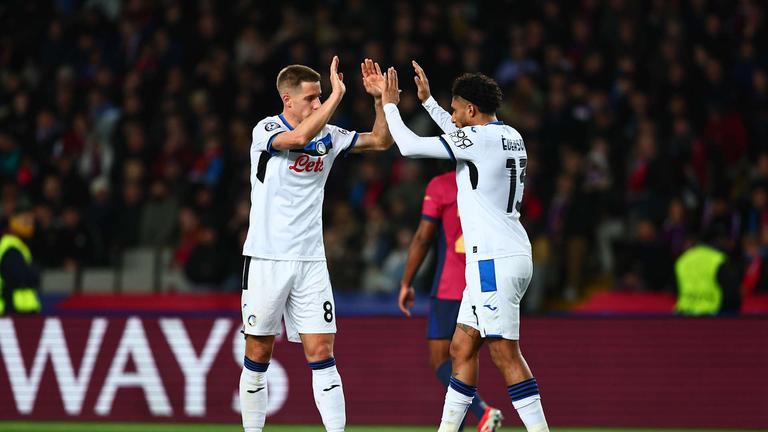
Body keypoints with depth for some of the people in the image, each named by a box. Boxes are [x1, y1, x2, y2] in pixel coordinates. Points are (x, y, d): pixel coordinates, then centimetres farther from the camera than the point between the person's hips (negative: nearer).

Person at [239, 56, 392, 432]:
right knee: (258, 354, 3)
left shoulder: (328, 136, 8)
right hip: (266, 259, -3)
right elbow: (299, 137, -28)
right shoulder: (266, 130, -7)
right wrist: (337, 94, -23)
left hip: (310, 260, 3)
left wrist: (379, 98, -2)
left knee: (321, 354, -4)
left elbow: (381, 141, 12)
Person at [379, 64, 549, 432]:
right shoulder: (510, 137, 14)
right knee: (462, 349, 14)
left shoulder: (479, 138, -13)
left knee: (505, 354, -10)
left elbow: (409, 146, -10)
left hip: (494, 262, -10)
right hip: (512, 255, 10)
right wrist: (426, 99, 41)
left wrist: (390, 104, 5)